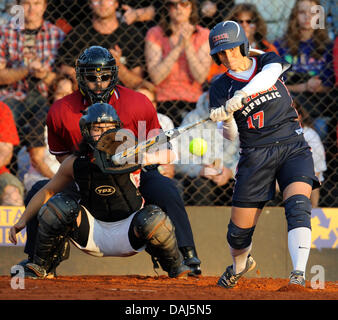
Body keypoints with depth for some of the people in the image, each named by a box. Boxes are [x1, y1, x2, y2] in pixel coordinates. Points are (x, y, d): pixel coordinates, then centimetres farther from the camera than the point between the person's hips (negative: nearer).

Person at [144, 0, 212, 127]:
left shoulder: (203, 35, 7)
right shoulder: (155, 34, 4)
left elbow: (200, 77, -5)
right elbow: (156, 78, -9)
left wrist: (188, 45, -13)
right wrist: (178, 47, -13)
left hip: (194, 104, 1)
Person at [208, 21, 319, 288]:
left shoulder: (269, 61, 5)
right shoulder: (221, 88, 5)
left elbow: (268, 76, -21)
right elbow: (230, 136, -2)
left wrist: (236, 100, -36)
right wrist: (226, 119, -26)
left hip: (293, 147, -1)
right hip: (255, 154, 1)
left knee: (298, 207, -26)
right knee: (240, 230, 2)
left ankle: (299, 275, -35)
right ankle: (240, 263, 36)